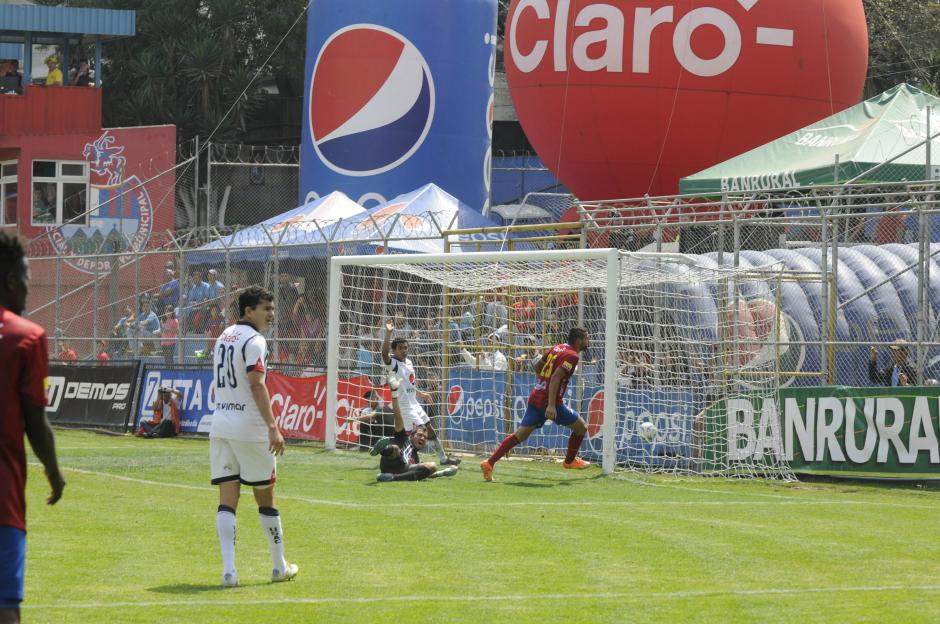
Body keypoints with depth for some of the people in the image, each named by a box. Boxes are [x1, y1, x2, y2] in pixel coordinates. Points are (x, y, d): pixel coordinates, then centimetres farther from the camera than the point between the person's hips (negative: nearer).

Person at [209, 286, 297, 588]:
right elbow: (256, 384, -22)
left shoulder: (224, 336, 15)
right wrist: (272, 426, -26)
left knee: (227, 500, 0)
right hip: (249, 428, -7)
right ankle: (279, 566, 19)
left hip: (220, 424, 7)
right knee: (265, 497, 8)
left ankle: (228, 569, -13)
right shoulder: (254, 341, -11)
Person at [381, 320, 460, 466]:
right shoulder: (393, 363, -13)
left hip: (414, 403, 9)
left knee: (430, 431, 15)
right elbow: (384, 353, -36)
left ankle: (443, 458, 28)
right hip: (404, 406, -9)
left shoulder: (409, 362, 12)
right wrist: (388, 333, -42)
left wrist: (420, 394, 35)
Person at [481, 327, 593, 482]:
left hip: (535, 398, 8)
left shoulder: (557, 348, 14)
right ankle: (570, 461, 28)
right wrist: (551, 405, -29)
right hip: (550, 402, -8)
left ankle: (489, 463, -6)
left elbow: (538, 366, 26)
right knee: (581, 427, 13)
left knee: (520, 435, 4)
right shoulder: (572, 356, -11)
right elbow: (556, 377, -22)